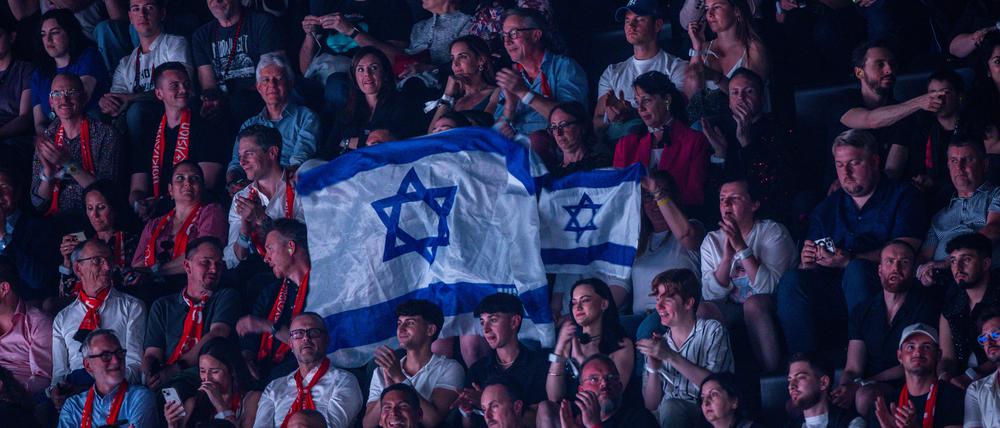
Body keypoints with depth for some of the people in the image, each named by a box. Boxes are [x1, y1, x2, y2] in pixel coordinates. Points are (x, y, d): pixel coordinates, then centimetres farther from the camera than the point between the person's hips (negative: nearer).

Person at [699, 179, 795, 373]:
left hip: (767, 312, -3)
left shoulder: (773, 232, -7)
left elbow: (770, 287, -20)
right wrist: (727, 255, -20)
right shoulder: (712, 241, 5)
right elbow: (711, 295, -6)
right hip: (732, 311, 3)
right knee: (702, 309, -26)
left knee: (754, 303, -35)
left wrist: (741, 247, -25)